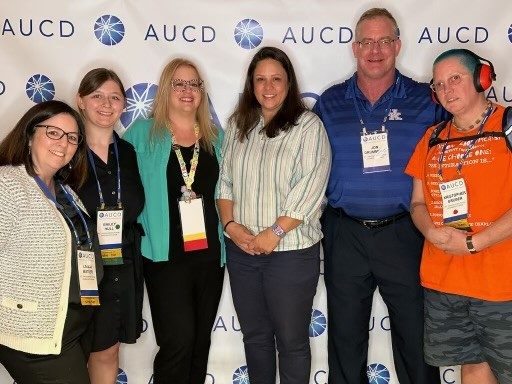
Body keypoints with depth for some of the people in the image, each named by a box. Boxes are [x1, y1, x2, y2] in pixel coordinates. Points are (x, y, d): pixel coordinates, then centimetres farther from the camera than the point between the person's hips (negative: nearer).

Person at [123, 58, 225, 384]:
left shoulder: (216, 137, 11)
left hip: (210, 254, 4)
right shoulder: (142, 134, -1)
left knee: (200, 340, 14)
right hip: (166, 255, -4)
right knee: (179, 340, -8)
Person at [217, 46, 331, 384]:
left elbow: (309, 189, -15)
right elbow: (225, 180, 10)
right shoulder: (239, 125, 9)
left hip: (291, 251, -5)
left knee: (292, 340, 7)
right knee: (254, 335, 18)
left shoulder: (308, 126, -7)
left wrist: (274, 233, -18)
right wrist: (230, 224, -5)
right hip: (242, 250, 5)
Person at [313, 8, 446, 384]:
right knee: (345, 337, 14)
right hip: (345, 236, 2)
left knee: (415, 335, 9)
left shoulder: (425, 100, 1)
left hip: (404, 234, -1)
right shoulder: (329, 103, 5)